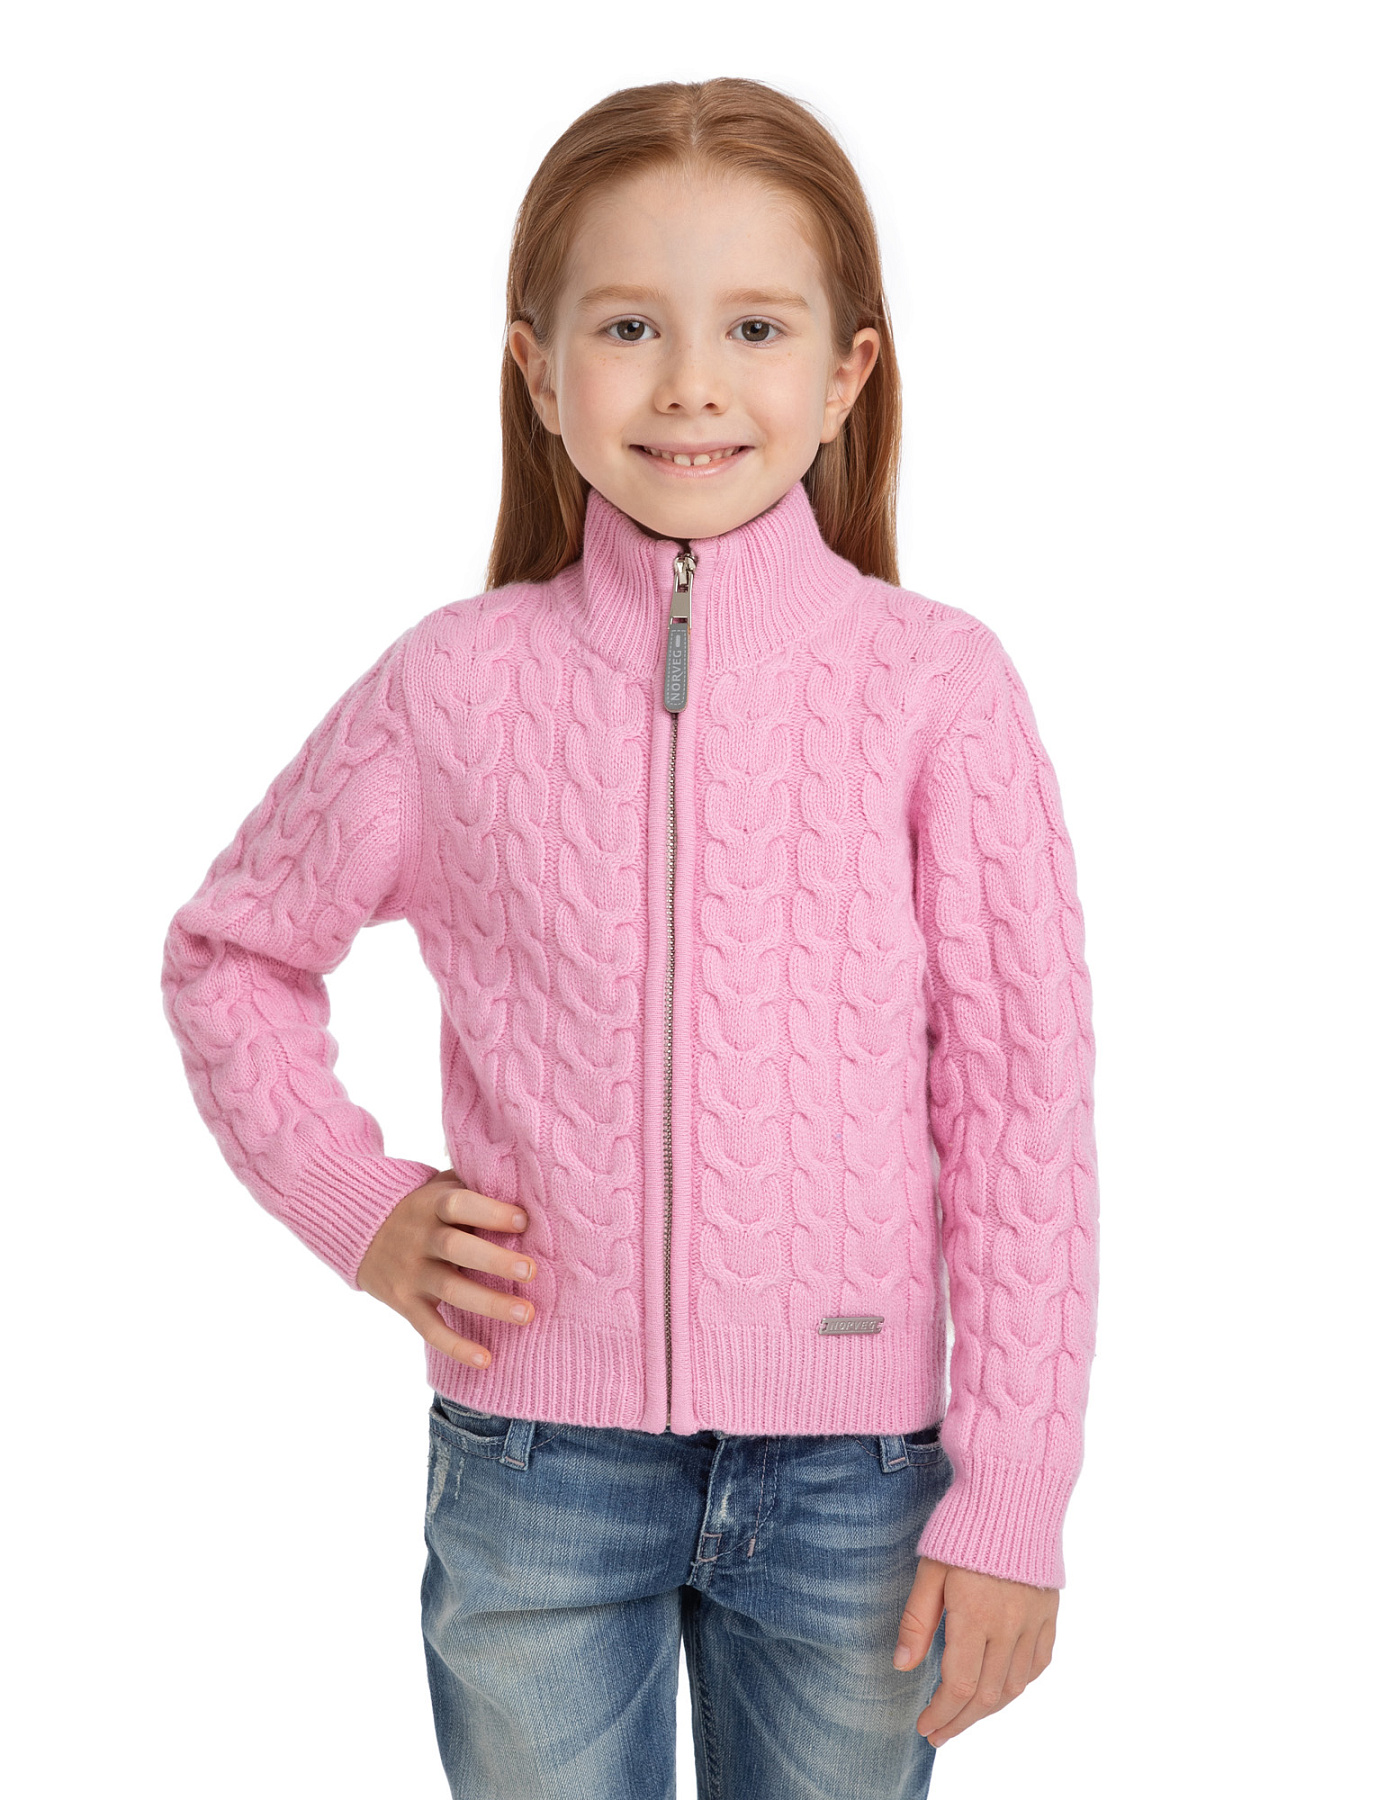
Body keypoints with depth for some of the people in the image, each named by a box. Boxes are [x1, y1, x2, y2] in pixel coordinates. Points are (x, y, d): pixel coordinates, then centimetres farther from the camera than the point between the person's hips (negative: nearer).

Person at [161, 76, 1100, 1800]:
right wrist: (352, 1198, -1)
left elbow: (1024, 1095, -5)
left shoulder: (935, 683, -7)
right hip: (533, 1459, 1)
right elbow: (228, 948, 12)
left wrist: (1010, 1497, -5)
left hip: (850, 1465, -1)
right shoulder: (456, 684, -3)